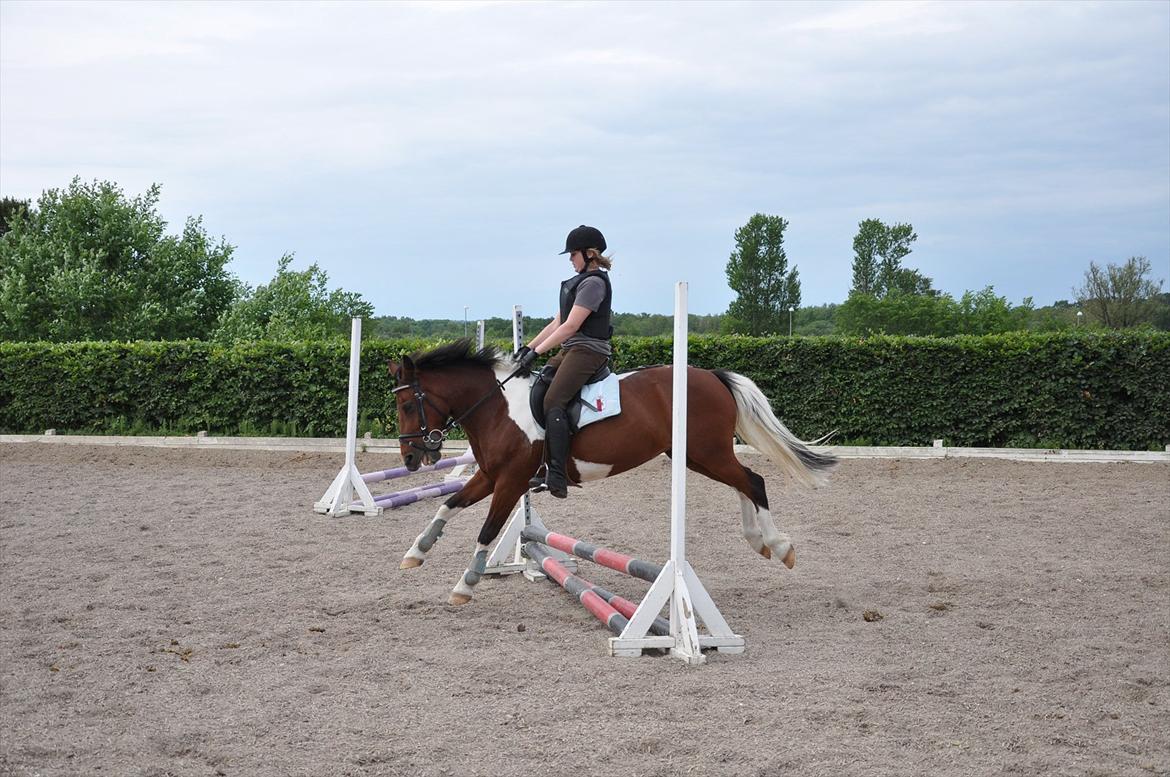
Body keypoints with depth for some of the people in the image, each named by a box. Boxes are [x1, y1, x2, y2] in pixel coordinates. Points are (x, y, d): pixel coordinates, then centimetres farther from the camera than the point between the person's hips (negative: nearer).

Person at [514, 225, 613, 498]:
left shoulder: (593, 282, -11)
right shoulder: (581, 282, 21)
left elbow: (570, 326, -17)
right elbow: (557, 322, 21)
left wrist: (537, 351, -17)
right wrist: (528, 347, 13)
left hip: (588, 350, -11)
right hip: (571, 350, 11)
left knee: (553, 402, -24)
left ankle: (557, 476, -32)